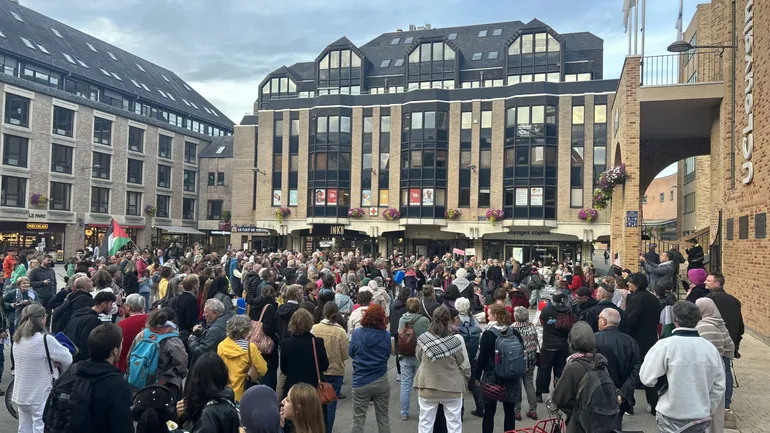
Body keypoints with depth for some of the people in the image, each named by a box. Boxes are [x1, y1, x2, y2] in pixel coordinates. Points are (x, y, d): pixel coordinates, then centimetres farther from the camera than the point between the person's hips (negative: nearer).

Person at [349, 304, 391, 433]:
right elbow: (387, 355, 6)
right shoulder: (386, 335, -9)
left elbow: (351, 354, 3)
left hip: (361, 382, -1)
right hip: (381, 382, 1)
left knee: (358, 420, 10)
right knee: (383, 419, 15)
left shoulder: (357, 333, -10)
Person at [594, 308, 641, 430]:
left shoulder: (595, 339, -15)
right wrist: (622, 393, -7)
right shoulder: (631, 342, 0)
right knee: (616, 427, 20)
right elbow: (636, 371, -4)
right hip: (620, 400, 5)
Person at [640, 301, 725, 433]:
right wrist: (707, 411, 16)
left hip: (672, 418, -4)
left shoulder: (666, 345, -18)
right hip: (701, 419, 4)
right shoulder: (710, 348, -4)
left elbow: (647, 378, -14)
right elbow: (719, 386, 3)